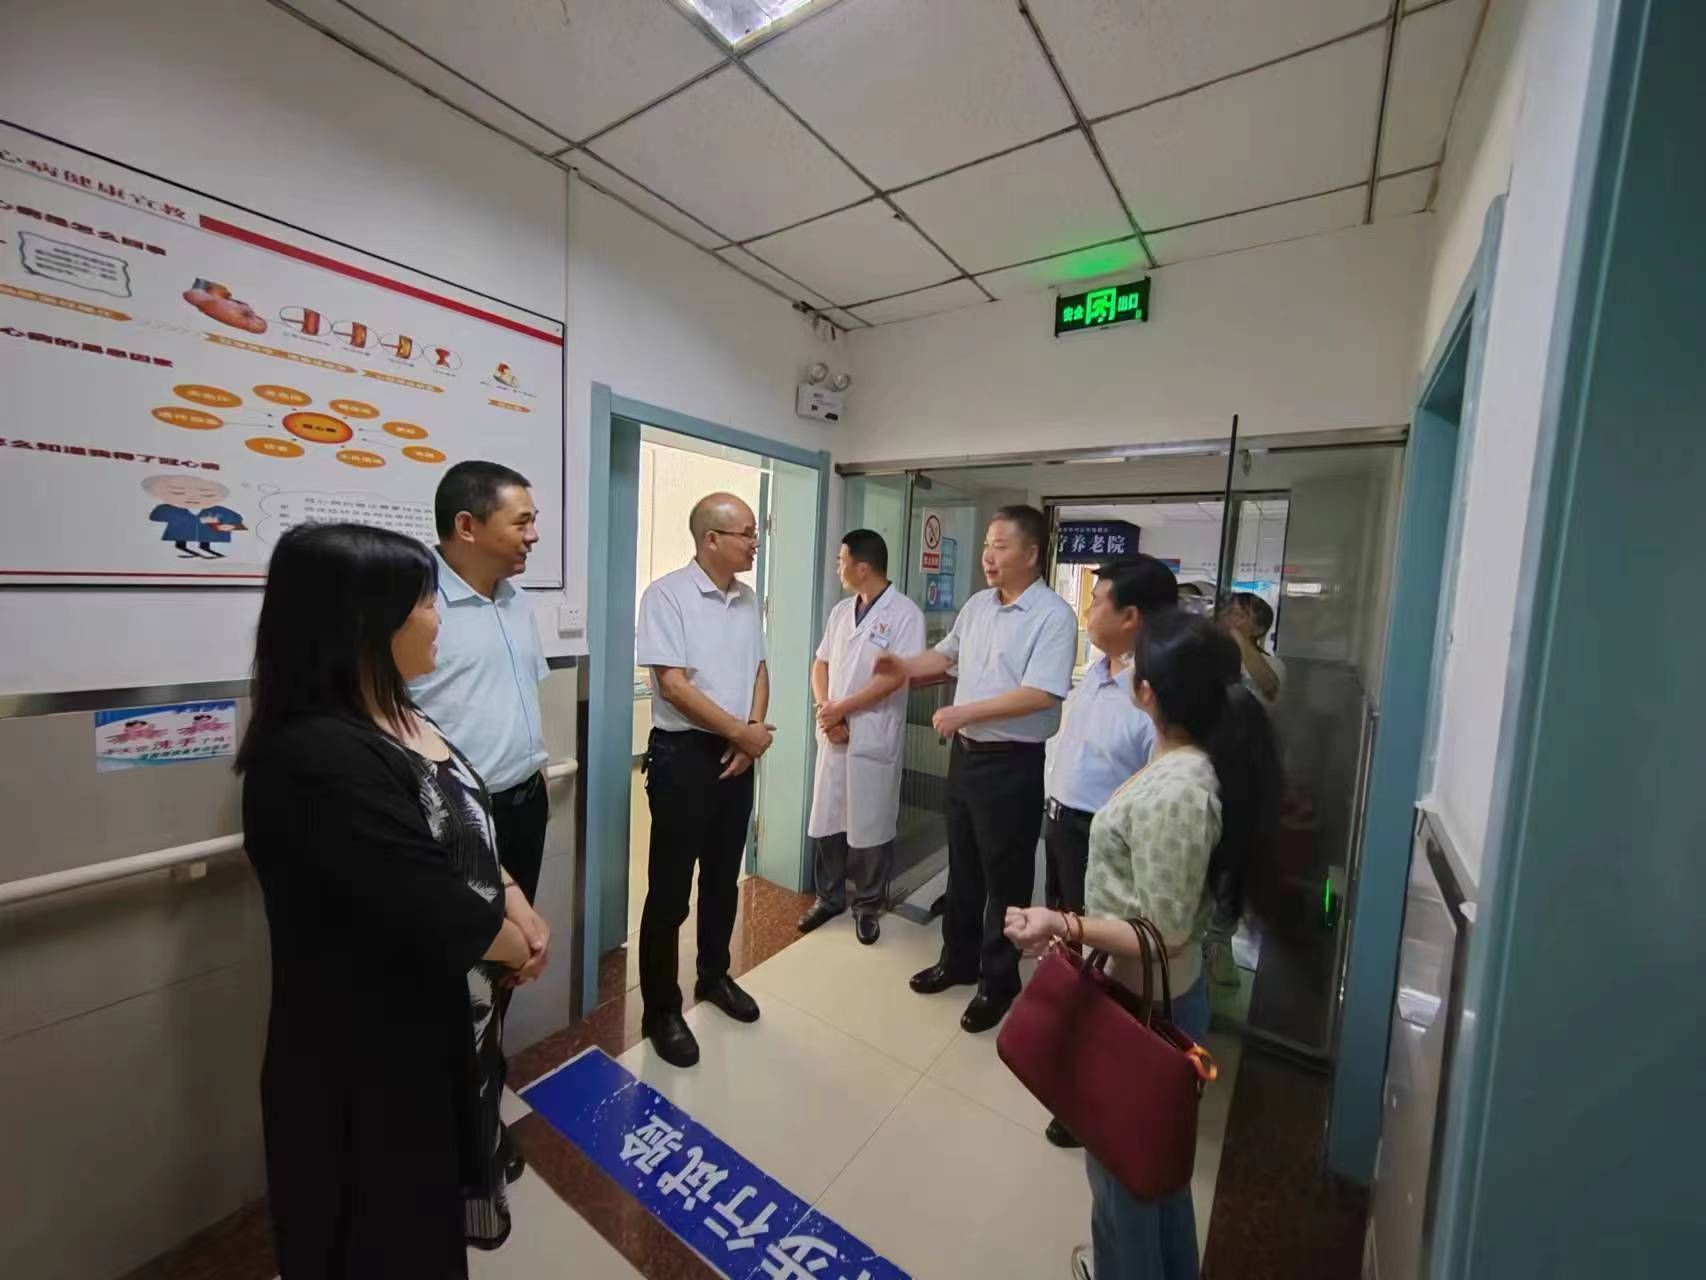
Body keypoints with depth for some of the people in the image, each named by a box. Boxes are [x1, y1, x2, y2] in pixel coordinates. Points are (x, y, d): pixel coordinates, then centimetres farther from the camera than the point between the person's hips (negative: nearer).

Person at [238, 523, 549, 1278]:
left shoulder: (399, 721, 0)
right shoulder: (317, 758, -30)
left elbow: (467, 838, 9)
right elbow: (439, 911, -29)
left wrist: (516, 904, -7)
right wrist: (520, 946, -11)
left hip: (439, 1027, 8)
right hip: (368, 1057, -8)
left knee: (430, 1209, 29)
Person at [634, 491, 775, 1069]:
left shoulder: (748, 599, 7)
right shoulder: (667, 595, -13)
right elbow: (673, 684, -18)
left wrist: (753, 732, -6)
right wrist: (743, 731, -14)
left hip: (738, 756, 7)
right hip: (683, 754, -6)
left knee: (724, 878, 19)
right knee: (670, 888, 5)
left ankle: (714, 976, 39)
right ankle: (661, 1011, 23)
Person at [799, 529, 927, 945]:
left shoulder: (904, 613, -10)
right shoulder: (840, 610, 11)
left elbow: (896, 676, -17)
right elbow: (821, 664, 11)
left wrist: (842, 708, -15)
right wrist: (824, 709, -7)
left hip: (874, 736, -6)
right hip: (833, 733, 6)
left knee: (870, 825, 6)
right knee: (826, 819, 13)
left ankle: (867, 905, 26)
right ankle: (829, 896, 31)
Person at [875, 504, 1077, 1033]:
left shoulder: (1053, 616, -16)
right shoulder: (977, 605, 7)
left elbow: (1040, 694, -25)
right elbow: (947, 655, 18)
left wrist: (966, 711, -23)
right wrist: (903, 666, 1)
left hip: (1013, 764, -7)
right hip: (965, 753, 7)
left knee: (1005, 876, 8)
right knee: (962, 866, 20)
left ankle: (998, 981, 28)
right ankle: (958, 959, 39)